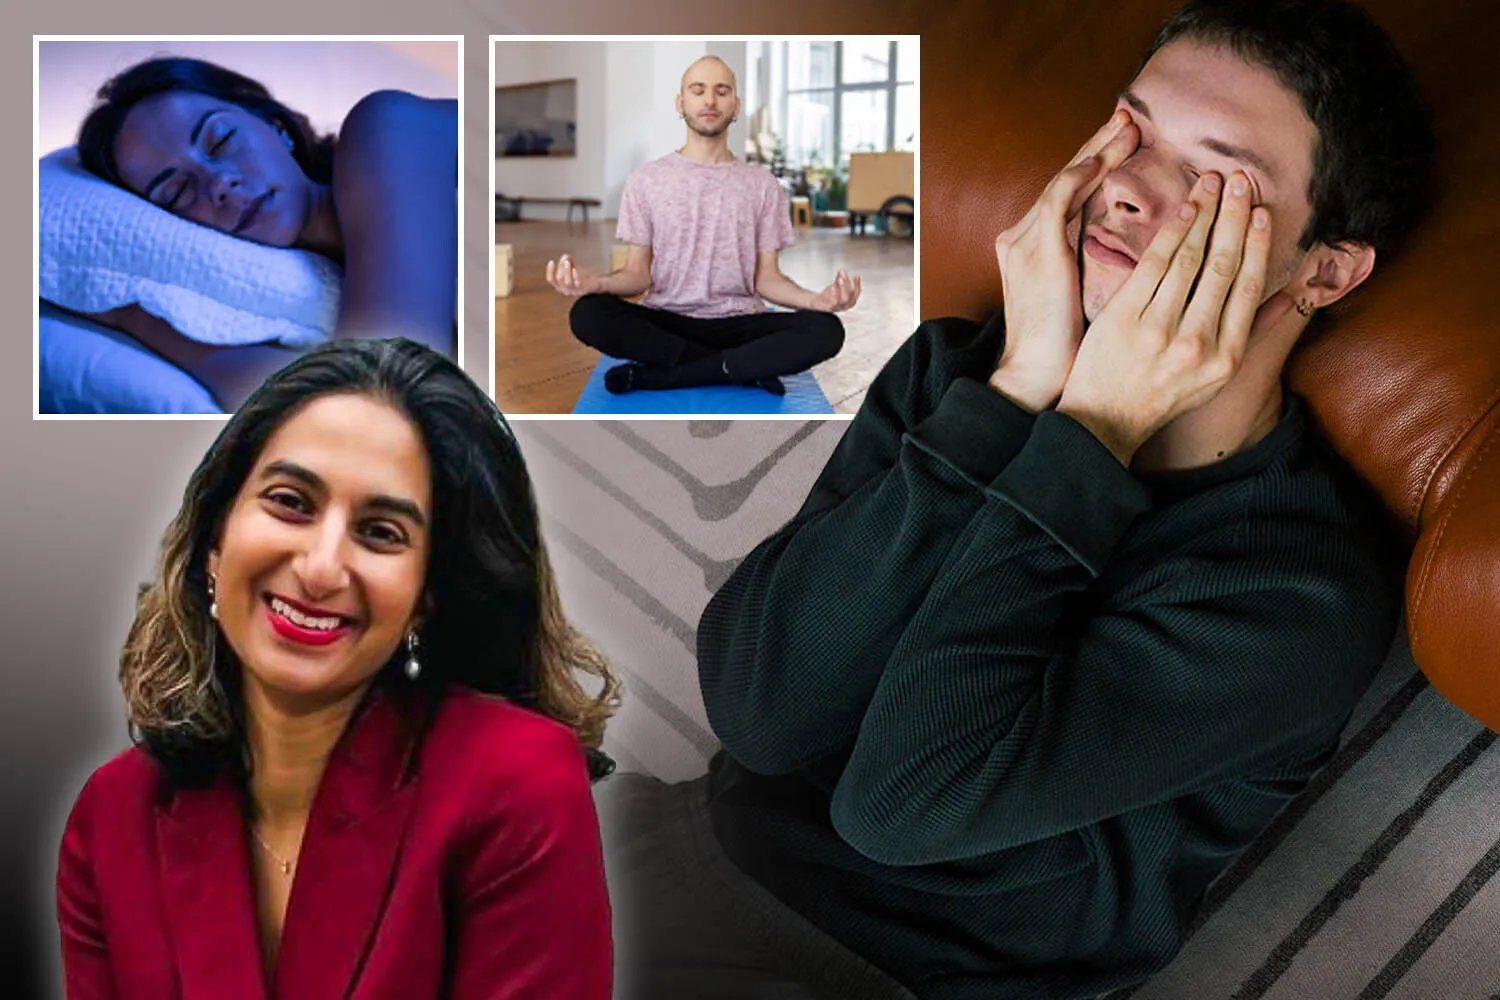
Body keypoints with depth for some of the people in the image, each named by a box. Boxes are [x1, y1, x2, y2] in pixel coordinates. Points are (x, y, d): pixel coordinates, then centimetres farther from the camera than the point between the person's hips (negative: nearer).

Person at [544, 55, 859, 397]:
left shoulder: (763, 185, 8)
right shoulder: (645, 181, 6)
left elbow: (766, 278, 5)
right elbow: (639, 273, 3)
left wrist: (815, 300, -18)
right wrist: (594, 283, -21)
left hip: (737, 324, 0)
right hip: (664, 321, 0)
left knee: (825, 329, -28)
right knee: (588, 314, -32)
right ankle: (746, 367, -23)